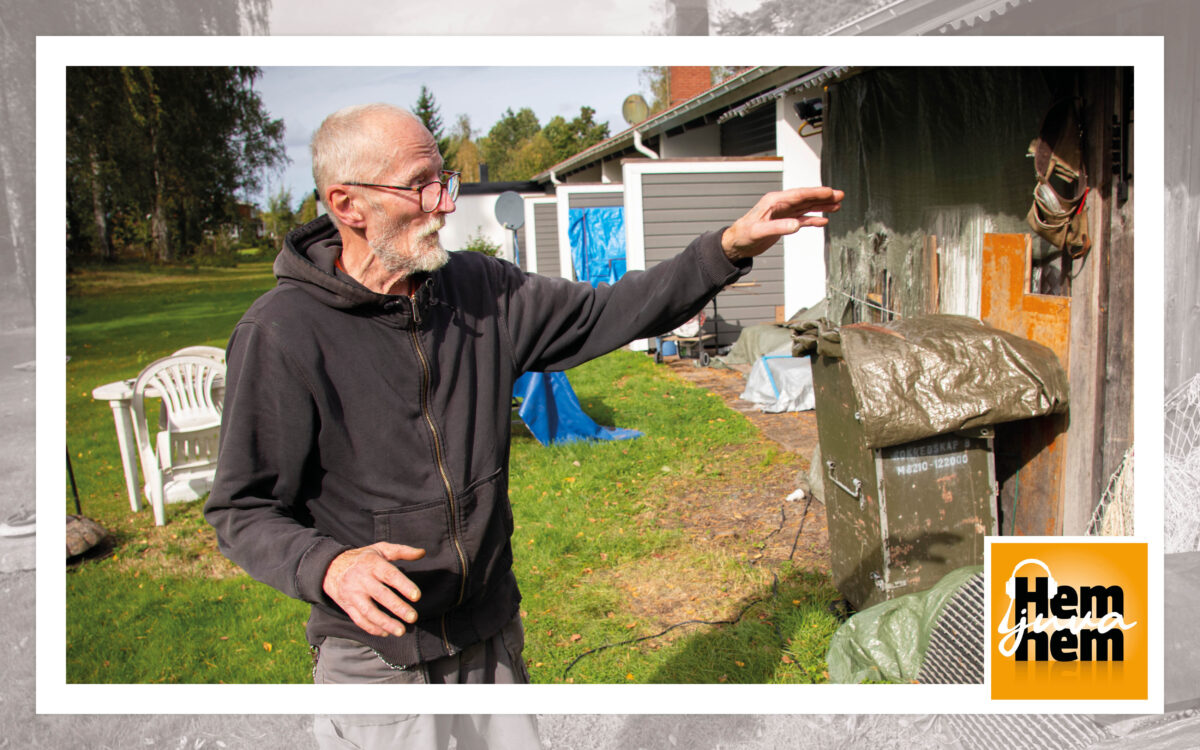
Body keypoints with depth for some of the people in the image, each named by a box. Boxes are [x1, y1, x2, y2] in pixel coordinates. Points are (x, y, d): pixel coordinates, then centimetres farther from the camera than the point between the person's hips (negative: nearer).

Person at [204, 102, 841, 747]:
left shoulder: (478, 289, -2)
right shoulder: (281, 333, -18)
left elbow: (602, 314, 2)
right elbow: (242, 510, -14)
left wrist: (729, 248, -8)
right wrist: (329, 566, -33)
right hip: (374, 655, -5)